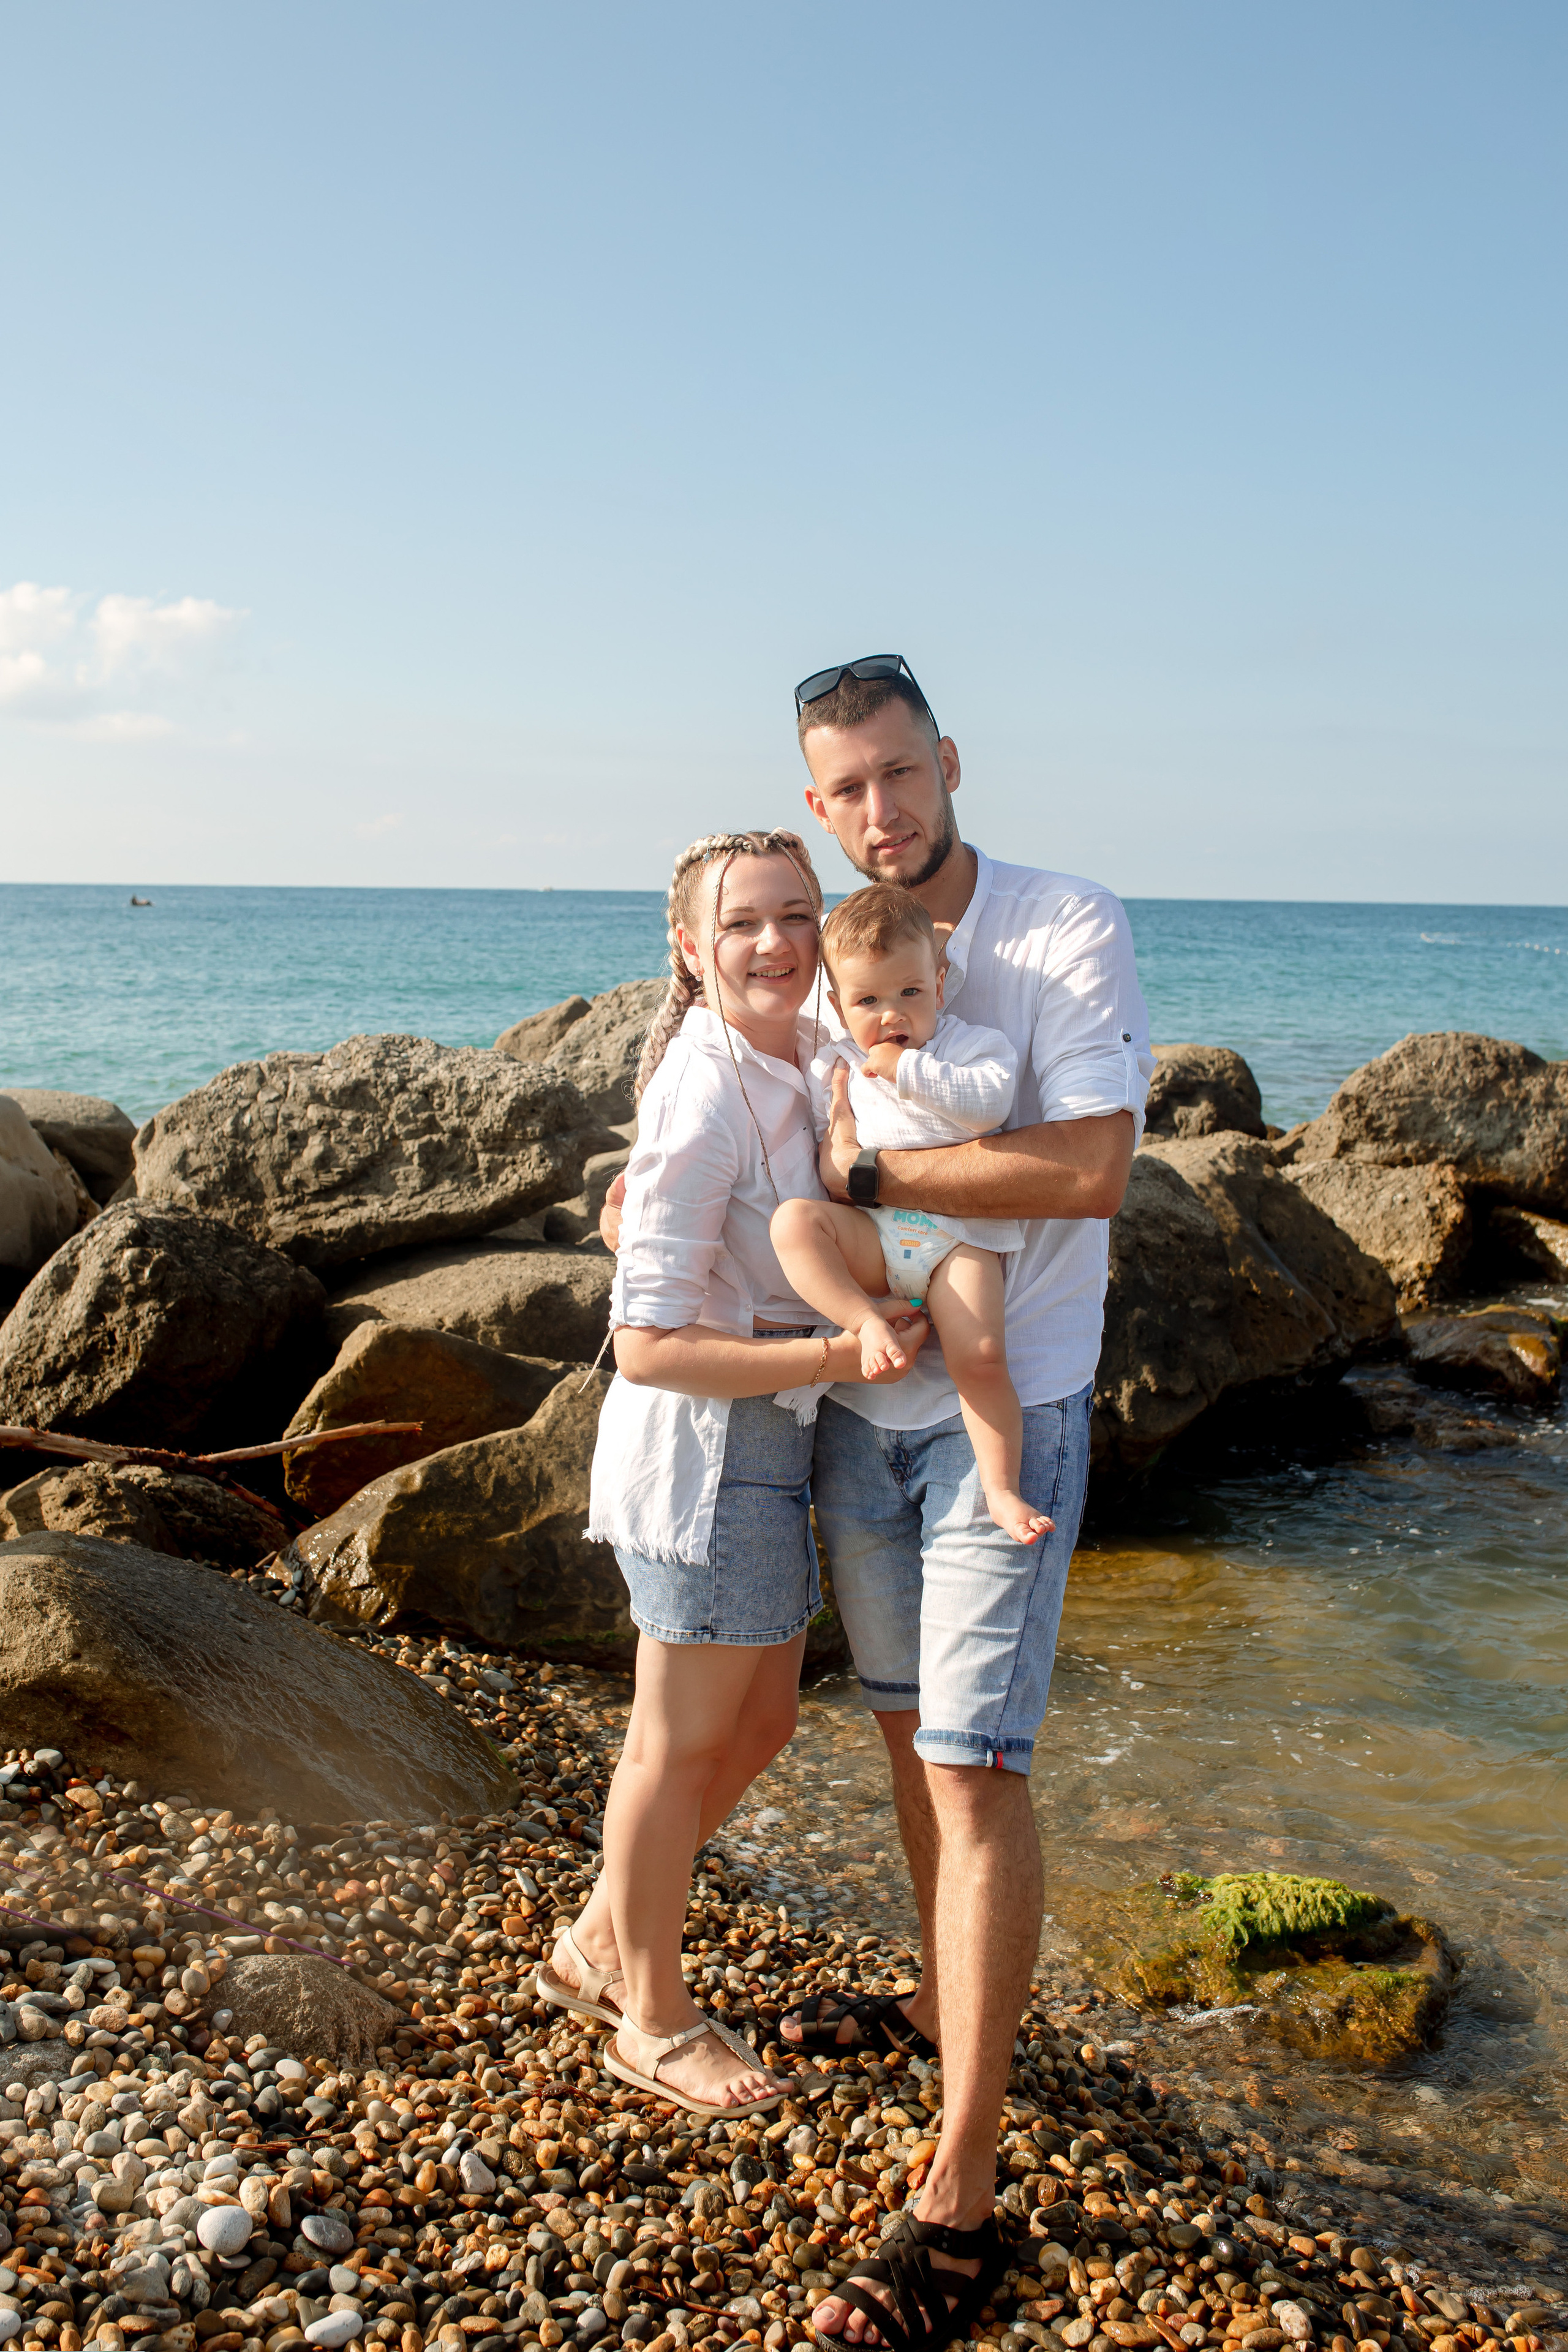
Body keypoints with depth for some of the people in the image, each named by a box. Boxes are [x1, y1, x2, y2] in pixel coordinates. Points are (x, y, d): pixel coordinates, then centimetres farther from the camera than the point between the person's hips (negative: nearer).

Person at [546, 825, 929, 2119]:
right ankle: (654, 2020, 31)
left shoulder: (802, 1059, 4)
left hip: (776, 1441, 9)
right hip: (706, 1446, -9)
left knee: (758, 1724, 21)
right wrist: (839, 1354, -27)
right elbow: (648, 1346, -24)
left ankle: (601, 1943, 40)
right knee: (683, 1745, 9)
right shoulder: (706, 1102, -24)